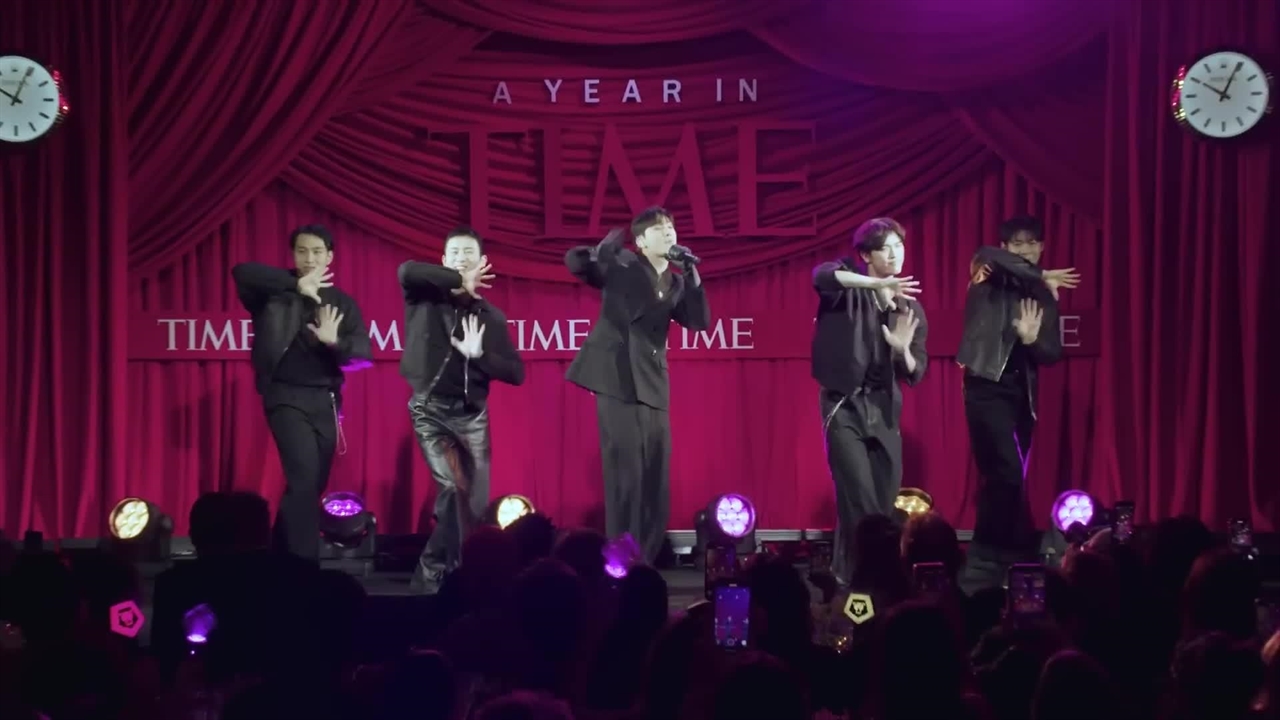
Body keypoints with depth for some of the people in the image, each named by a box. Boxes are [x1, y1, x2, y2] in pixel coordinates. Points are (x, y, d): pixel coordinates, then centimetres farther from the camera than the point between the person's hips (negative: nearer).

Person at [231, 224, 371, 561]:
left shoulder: (342, 303, 9)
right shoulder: (276, 294, -1)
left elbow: (363, 354, -1)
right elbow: (242, 272, -22)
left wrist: (335, 342, -22)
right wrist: (297, 284, -25)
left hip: (325, 400, 5)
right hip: (287, 397, -5)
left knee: (314, 485, 9)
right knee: (304, 476, -19)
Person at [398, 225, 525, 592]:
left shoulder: (491, 316, 9)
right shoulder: (425, 297, 4)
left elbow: (516, 373, 5)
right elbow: (407, 271, -21)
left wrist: (479, 355, -10)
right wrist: (458, 281, -13)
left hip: (471, 414, 3)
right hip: (430, 409, -3)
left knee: (476, 499, -1)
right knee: (453, 488, -18)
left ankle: (432, 571, 11)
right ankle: (436, 571, -6)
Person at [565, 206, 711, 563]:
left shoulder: (674, 283, 15)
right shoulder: (623, 265, 2)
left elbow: (700, 322, 5)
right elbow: (575, 262, -7)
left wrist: (691, 275, -3)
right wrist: (601, 251, -28)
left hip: (653, 388, 6)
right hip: (619, 382, -6)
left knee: (656, 486, 5)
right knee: (625, 480, -9)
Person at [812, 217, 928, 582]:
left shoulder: (911, 308, 8)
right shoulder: (850, 288, -4)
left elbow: (915, 374, 3)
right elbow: (822, 275, -29)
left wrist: (904, 350, -19)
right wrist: (880, 283, -36)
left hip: (884, 408, 5)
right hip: (843, 405, -5)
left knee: (885, 500, 6)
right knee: (860, 499, -13)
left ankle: (845, 569, 22)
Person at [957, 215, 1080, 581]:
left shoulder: (1044, 297, 12)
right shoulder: (989, 282, 1)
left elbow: (1053, 354, 6)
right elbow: (986, 255, -24)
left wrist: (1031, 340, -16)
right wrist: (1040, 275, -19)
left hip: (1022, 392, 5)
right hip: (987, 385, -5)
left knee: (1000, 475, 7)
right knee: (1008, 473, -16)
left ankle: (986, 556, 14)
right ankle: (1019, 552, -10)